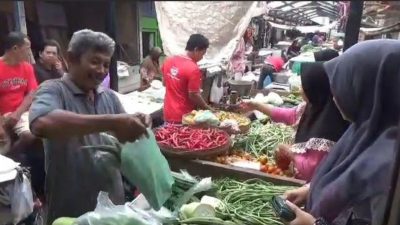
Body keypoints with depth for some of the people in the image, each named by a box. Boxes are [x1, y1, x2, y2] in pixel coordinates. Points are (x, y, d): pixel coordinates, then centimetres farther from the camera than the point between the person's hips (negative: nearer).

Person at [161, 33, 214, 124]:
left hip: (168, 114, 7)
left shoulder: (169, 60, 1)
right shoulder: (193, 69, -22)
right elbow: (193, 95, -20)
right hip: (183, 117, -7)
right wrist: (208, 108, -6)